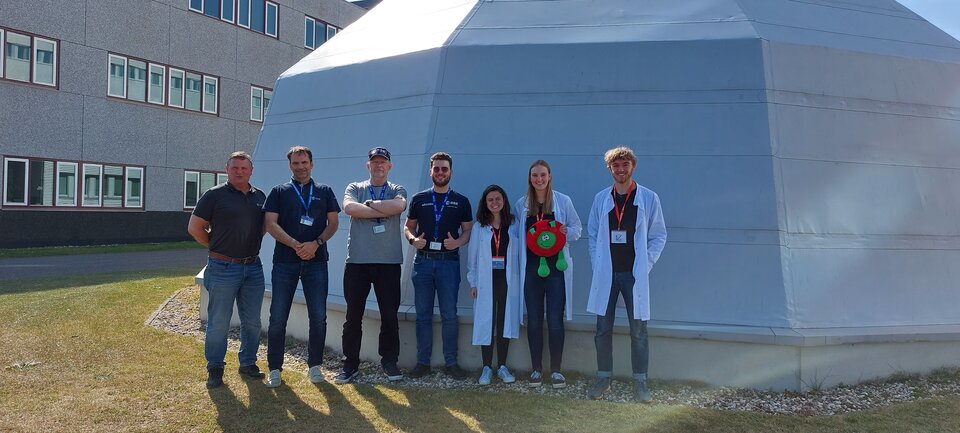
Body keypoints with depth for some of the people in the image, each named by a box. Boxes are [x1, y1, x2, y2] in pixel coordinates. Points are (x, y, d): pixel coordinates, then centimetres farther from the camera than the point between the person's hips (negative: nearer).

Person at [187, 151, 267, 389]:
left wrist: (252, 245, 9)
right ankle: (215, 368, 16)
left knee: (252, 321, 11)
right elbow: (194, 227, -3)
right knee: (218, 322, 2)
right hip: (223, 268, -4)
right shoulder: (215, 195, -5)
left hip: (253, 268, 5)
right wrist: (218, 247, 1)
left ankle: (248, 363, 26)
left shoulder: (260, 197, 9)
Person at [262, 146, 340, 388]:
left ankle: (314, 366, 15)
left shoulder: (324, 192, 13)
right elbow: (270, 223, -1)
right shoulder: (279, 192, 9)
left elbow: (333, 223, 6)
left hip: (316, 261, 1)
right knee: (278, 318, 0)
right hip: (284, 262, -1)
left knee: (318, 317, 2)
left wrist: (316, 244, -12)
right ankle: (274, 368, 11)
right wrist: (296, 245, -14)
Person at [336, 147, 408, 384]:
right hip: (357, 260, 0)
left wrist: (368, 203, -8)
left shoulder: (397, 190, 9)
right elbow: (349, 207, -12)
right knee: (353, 316, 5)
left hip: (389, 261, 0)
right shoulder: (355, 188, 10)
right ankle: (350, 364, 15)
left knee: (390, 315, 5)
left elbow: (399, 206, -15)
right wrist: (384, 211, -11)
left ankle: (389, 362, 19)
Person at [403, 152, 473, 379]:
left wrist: (457, 242, -13)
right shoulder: (419, 199, 9)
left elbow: (468, 230, 7)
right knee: (423, 314, 5)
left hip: (449, 261, -1)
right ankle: (422, 362, 13)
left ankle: (450, 362, 9)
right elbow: (408, 226, 13)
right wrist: (413, 239, -9)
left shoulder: (461, 201, 7)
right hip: (423, 261, 1)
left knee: (449, 314, 0)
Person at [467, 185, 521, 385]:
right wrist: (473, 282, 1)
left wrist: (521, 279, -2)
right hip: (486, 282, 0)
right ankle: (487, 367, 9)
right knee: (486, 324, 0)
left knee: (505, 322, 5)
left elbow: (520, 253, 3)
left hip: (508, 281, 0)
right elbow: (472, 256, 5)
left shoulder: (514, 225, 5)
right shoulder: (479, 228, 5)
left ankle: (502, 367, 15)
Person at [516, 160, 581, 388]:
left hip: (556, 268, -2)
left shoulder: (563, 201, 2)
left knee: (555, 320, -3)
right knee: (534, 320, 6)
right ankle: (536, 369, 16)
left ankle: (556, 370, 8)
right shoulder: (521, 204, 8)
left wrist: (566, 231, -16)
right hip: (531, 268, 2)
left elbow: (577, 229, 6)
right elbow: (516, 235, 13)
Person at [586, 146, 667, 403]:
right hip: (606, 274, 2)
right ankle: (603, 378, 17)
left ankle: (640, 382, 10)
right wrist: (597, 264, 1)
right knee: (603, 329, 6)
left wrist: (646, 264, -5)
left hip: (634, 275, -2)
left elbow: (659, 235, 3)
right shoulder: (601, 199, 8)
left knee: (638, 331, 1)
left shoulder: (649, 198, 1)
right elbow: (592, 233, 11)